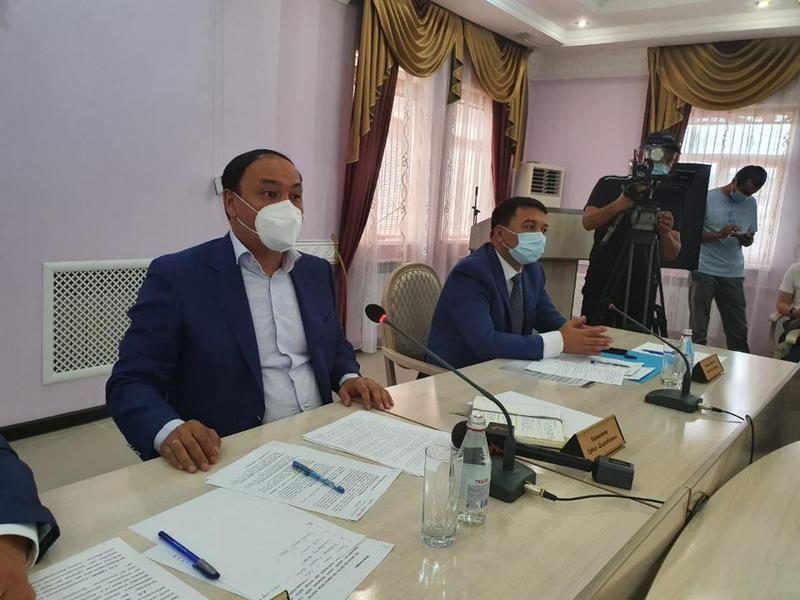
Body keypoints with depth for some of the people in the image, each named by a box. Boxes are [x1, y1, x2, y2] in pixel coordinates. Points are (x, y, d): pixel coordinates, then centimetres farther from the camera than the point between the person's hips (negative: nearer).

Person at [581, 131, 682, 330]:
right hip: (601, 285, -2)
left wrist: (665, 233, -17)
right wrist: (620, 204, -26)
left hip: (641, 291, 2)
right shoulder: (609, 184, 3)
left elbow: (671, 255, 3)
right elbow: (588, 222, -11)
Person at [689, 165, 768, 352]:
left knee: (739, 330, 7)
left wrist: (747, 239, -6)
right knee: (698, 330, 1)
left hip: (733, 274, 4)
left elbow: (751, 236, 18)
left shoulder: (751, 204, 11)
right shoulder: (708, 198, -4)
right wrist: (719, 234, -20)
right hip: (704, 271, -4)